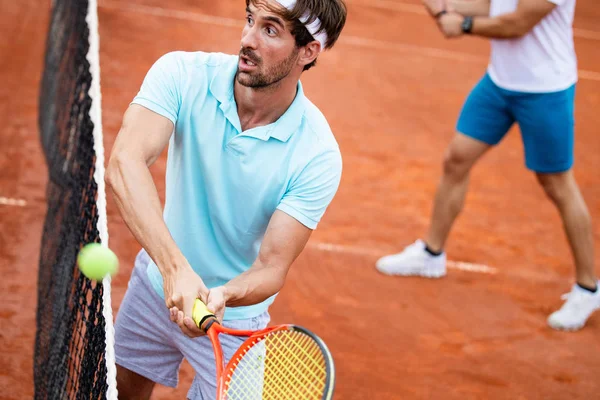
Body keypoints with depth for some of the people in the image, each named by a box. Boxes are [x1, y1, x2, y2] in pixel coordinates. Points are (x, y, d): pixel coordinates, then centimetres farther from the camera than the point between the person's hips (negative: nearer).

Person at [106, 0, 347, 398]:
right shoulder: (181, 74, -22)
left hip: (232, 317, -3)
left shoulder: (317, 155, -25)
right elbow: (125, 162, -37)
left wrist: (220, 297, -47)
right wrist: (175, 268, -50)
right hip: (155, 279, 3)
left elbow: (272, 267, -24)